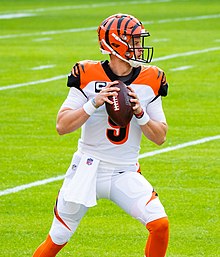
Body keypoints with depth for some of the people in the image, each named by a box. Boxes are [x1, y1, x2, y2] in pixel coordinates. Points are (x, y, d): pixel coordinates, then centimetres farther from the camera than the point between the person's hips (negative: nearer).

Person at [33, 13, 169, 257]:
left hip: (126, 174, 2)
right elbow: (62, 126, -11)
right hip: (88, 170, -2)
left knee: (160, 224, -18)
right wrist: (94, 103, -25)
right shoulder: (88, 75, -9)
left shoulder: (150, 80, -1)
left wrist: (140, 113, -16)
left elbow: (160, 137, 2)